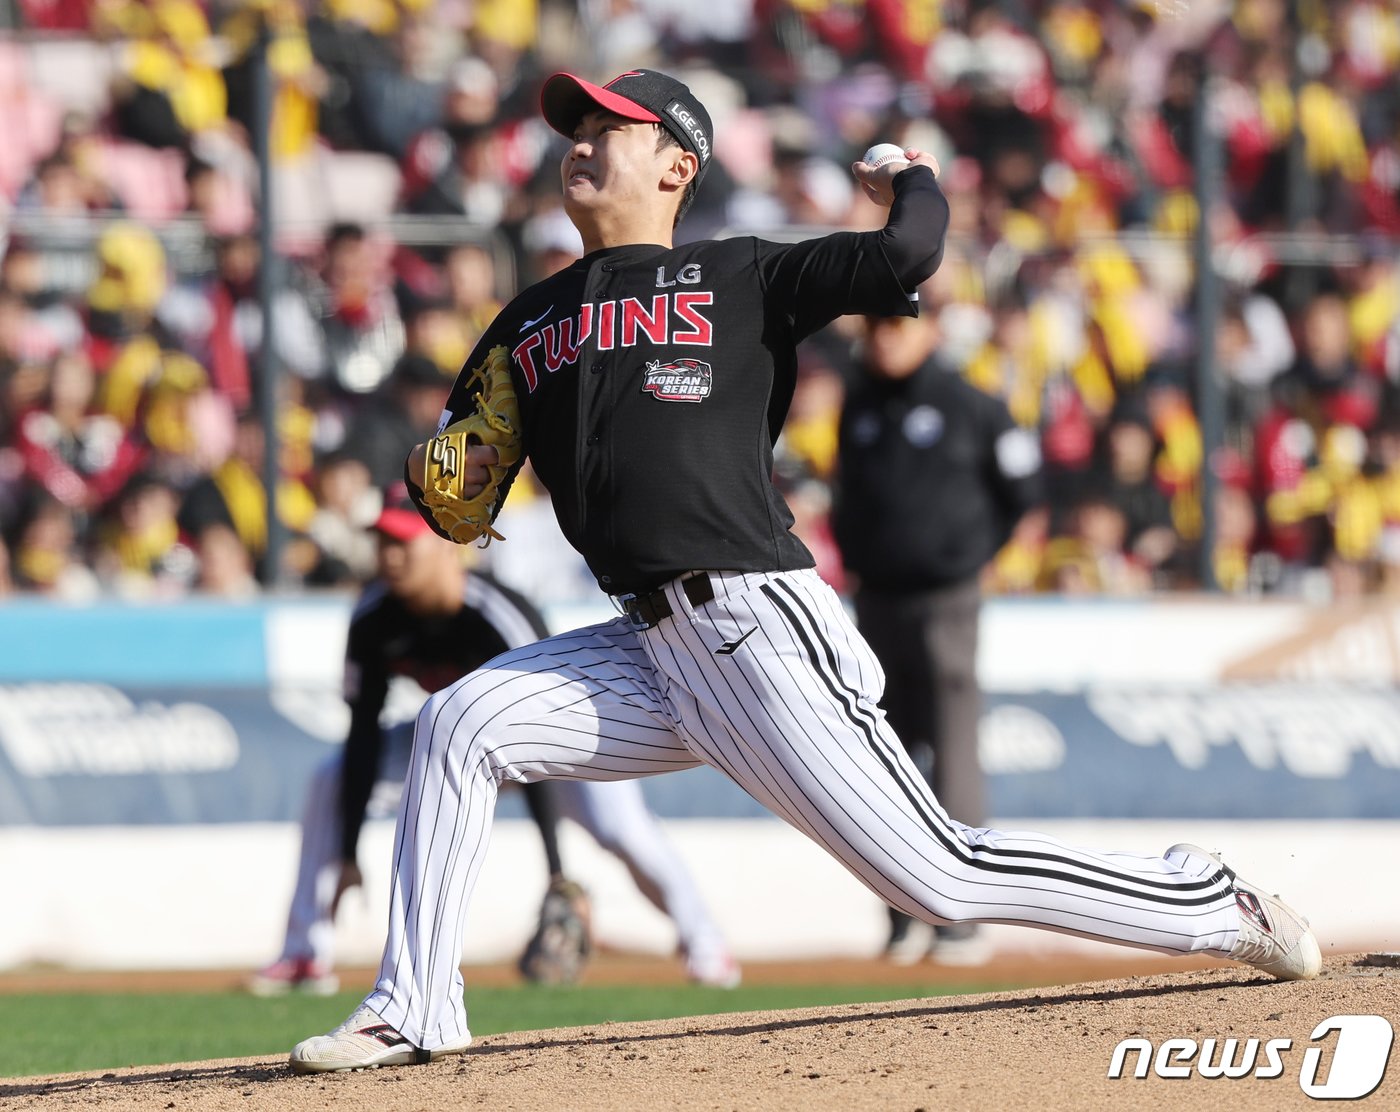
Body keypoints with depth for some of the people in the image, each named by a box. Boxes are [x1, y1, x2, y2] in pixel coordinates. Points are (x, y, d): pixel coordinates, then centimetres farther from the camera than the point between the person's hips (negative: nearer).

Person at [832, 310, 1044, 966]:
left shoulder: (966, 406, -5)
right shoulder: (858, 409, 10)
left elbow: (1021, 488, 3)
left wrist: (974, 553, 2)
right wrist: (853, 551, 11)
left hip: (946, 599, -5)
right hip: (875, 602, 5)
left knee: (954, 761, -6)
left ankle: (960, 921, -4)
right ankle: (902, 921, 10)